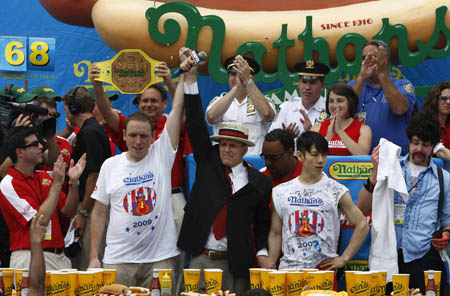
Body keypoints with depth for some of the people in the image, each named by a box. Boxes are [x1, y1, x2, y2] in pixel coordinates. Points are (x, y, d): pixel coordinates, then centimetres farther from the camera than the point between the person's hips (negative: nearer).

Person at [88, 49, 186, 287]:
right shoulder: (110, 165, 6)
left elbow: (177, 111, -2)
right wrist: (93, 256, 3)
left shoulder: (162, 155, 3)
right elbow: (99, 212, 8)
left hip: (160, 258, -1)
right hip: (119, 259, 1)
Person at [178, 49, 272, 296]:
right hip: (199, 259, 1)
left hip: (235, 265, -1)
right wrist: (190, 79, -5)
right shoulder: (208, 162, 9)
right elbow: (196, 126, 2)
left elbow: (262, 223, 9)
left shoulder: (259, 182, 5)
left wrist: (262, 253, -7)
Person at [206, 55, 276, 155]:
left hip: (255, 158, 0)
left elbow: (267, 114, -14)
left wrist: (247, 81, -16)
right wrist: (237, 87, -15)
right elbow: (211, 117, -9)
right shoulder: (217, 101, 13)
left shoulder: (263, 101, 10)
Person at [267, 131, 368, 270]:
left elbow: (362, 225, 1)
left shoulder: (336, 191, 1)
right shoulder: (280, 192, 9)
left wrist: (344, 258, -4)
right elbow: (275, 234, 13)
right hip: (288, 269, 2)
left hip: (323, 268, -2)